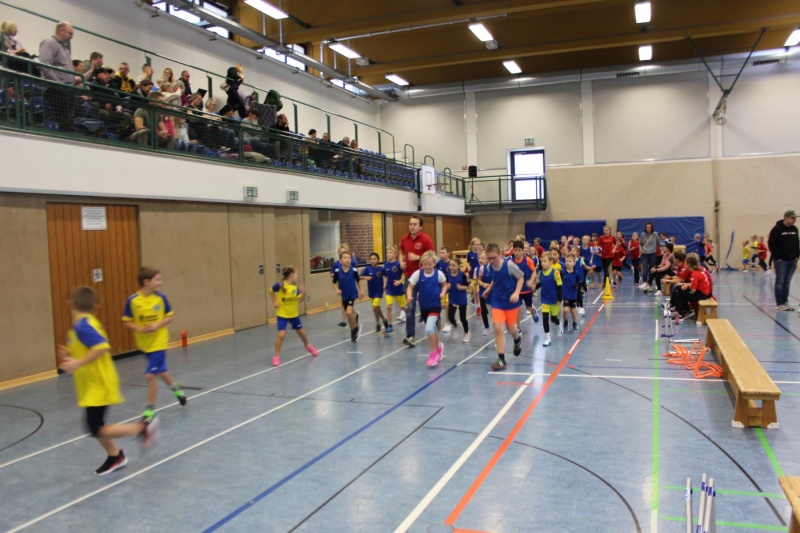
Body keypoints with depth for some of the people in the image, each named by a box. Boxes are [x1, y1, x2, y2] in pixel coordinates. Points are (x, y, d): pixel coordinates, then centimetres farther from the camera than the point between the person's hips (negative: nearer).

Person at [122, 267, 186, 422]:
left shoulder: (161, 297, -11)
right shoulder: (133, 300, -11)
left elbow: (170, 316, -1)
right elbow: (127, 322, -3)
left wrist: (158, 324, -18)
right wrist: (140, 329, -21)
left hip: (158, 342, -2)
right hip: (143, 342, 2)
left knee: (151, 375, -8)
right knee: (160, 370, 21)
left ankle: (150, 409, 7)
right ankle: (176, 389, 49)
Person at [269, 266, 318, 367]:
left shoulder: (295, 287, -7)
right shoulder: (280, 285, -18)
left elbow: (299, 300, -5)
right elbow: (271, 291, 0)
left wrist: (303, 293, -23)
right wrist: (275, 302, -6)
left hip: (294, 314, 4)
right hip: (282, 315, -4)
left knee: (301, 332, 18)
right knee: (281, 335, -16)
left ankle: (308, 346, 46)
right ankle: (276, 357, -2)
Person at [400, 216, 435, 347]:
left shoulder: (426, 239, -11)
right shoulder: (404, 239, 3)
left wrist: (417, 257, -21)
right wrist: (401, 262, 1)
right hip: (409, 276, 3)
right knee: (409, 306, 1)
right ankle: (409, 335, 4)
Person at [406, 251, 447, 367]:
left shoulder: (439, 274, -8)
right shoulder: (418, 274, -9)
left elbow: (444, 285, 9)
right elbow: (410, 287, -9)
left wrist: (443, 293, -10)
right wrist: (409, 296, -28)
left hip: (435, 306, -3)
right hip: (423, 306, 3)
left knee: (429, 329, -22)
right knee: (432, 329, 20)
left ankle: (433, 353, -4)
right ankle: (439, 347, 48)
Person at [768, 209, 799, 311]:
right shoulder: (777, 229, -10)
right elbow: (771, 244, -12)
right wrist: (777, 257, -14)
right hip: (781, 261, -6)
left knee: (787, 283, 10)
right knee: (780, 282, -2)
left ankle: (785, 302, 16)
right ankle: (779, 304, 2)